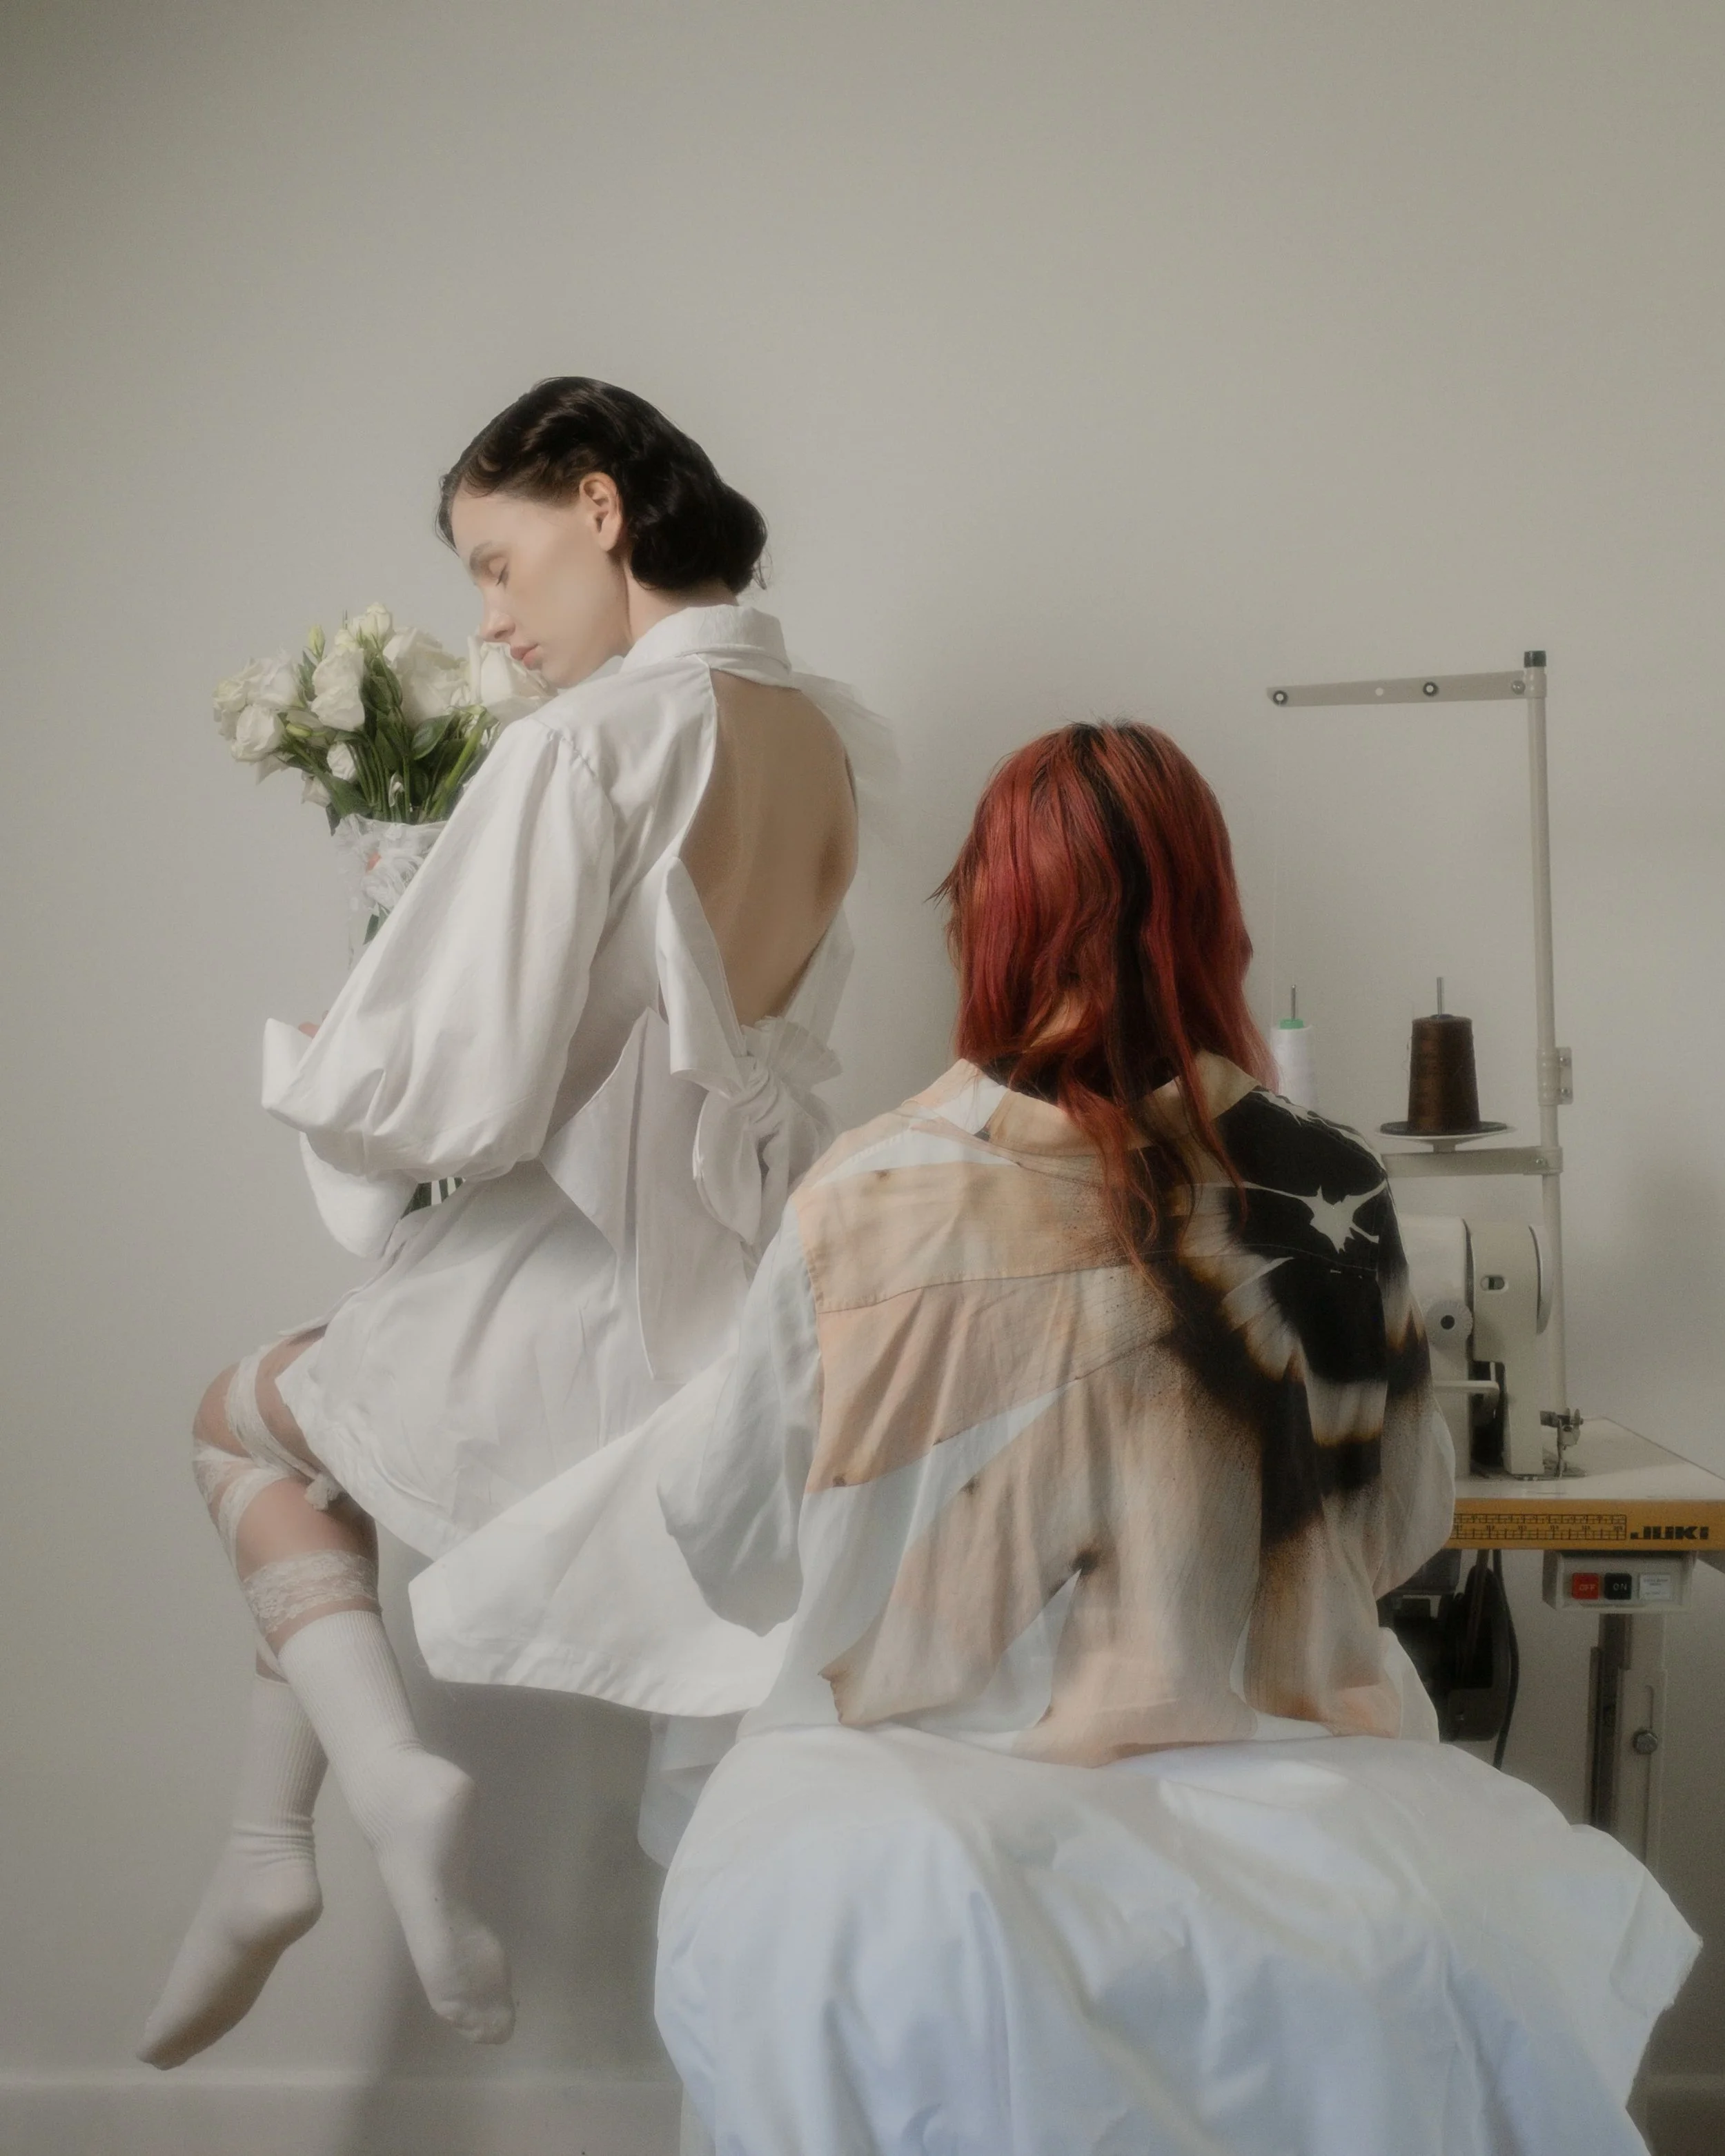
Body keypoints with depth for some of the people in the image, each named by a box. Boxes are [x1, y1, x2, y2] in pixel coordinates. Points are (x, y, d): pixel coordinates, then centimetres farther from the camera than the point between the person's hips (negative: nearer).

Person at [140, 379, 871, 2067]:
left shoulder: (590, 741, -19)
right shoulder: (821, 736, 5)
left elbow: (460, 1096, -22)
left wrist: (304, 1069, -1)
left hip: (572, 1294, -8)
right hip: (729, 1285, 8)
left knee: (240, 1415, 22)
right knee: (319, 1410, 27)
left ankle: (387, 1774, 4)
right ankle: (264, 1850, 24)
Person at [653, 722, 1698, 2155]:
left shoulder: (861, 1204, -10)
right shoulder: (1329, 1196, -5)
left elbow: (737, 1564, 2)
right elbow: (1402, 1538, 9)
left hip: (931, 1811, -2)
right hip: (1263, 1798, 3)